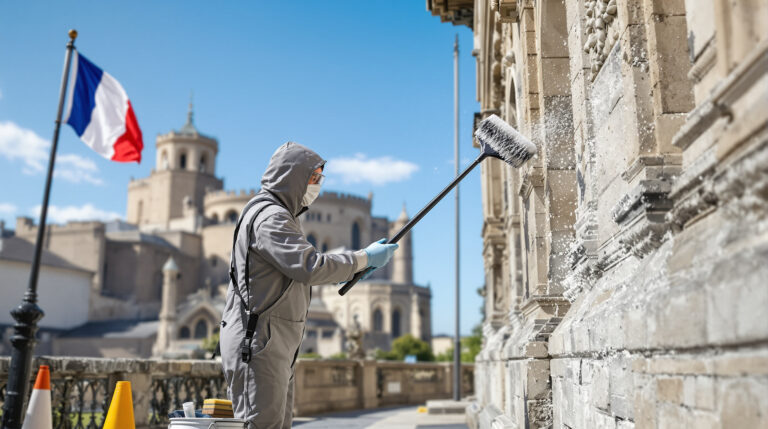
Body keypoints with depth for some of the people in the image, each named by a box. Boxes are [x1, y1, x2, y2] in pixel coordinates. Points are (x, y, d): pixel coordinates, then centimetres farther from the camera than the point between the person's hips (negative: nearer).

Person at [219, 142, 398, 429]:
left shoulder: (278, 215, 20)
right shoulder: (269, 216, -15)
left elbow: (296, 269, 22)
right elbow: (309, 267, -26)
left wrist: (345, 270, 10)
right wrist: (365, 258, -17)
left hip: (277, 345, 11)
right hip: (257, 342, -11)